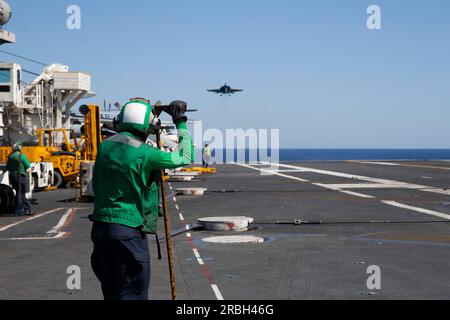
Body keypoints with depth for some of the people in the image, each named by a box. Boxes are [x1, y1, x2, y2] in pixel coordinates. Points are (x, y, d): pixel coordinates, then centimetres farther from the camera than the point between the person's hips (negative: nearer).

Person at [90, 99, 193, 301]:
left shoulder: (105, 146, 7)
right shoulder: (144, 153, -13)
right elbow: (185, 158, -3)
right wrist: (181, 125, 8)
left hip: (100, 227, 7)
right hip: (128, 231, -7)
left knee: (110, 291, 16)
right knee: (131, 293, -1)